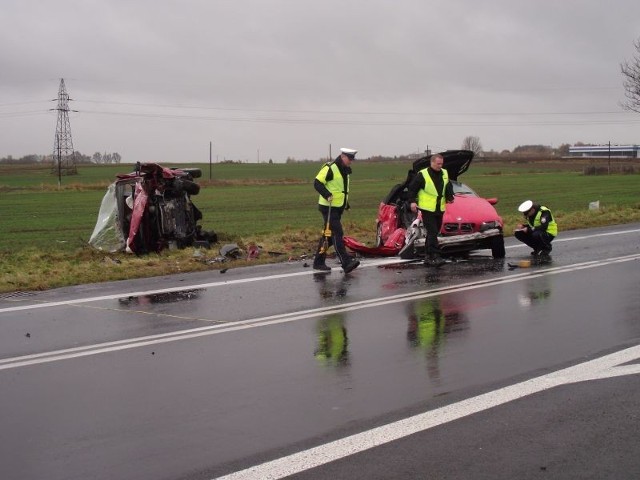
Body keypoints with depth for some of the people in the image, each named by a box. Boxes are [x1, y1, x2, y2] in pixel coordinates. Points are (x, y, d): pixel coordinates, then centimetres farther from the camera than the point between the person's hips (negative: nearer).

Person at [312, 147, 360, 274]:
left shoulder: (345, 171, 15)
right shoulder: (330, 168, -14)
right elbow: (317, 183, -18)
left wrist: (346, 202, 23)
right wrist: (327, 195, -28)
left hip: (338, 207, 9)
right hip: (328, 207, -9)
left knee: (328, 235, 12)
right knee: (337, 234, -13)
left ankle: (318, 262, 20)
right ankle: (346, 263, -18)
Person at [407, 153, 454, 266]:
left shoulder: (444, 173, 10)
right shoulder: (422, 175, -9)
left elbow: (449, 187, 22)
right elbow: (412, 188, -4)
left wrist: (450, 197, 6)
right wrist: (412, 201, -13)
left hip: (439, 209, 6)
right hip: (427, 209, -6)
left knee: (434, 233, 12)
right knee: (432, 232, -13)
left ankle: (428, 256, 21)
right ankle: (435, 256, -18)